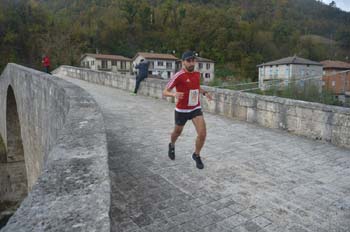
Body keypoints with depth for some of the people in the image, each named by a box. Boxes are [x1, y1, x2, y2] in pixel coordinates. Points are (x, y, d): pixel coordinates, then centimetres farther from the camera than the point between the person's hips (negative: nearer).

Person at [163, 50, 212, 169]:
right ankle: (171, 146, 56)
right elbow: (165, 92, -16)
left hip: (196, 109, 3)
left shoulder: (197, 74, 1)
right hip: (181, 110, -3)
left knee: (202, 134, -11)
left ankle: (196, 155, 16)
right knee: (177, 132, 20)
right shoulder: (178, 76, -18)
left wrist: (204, 92, 4)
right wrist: (174, 94, -36)